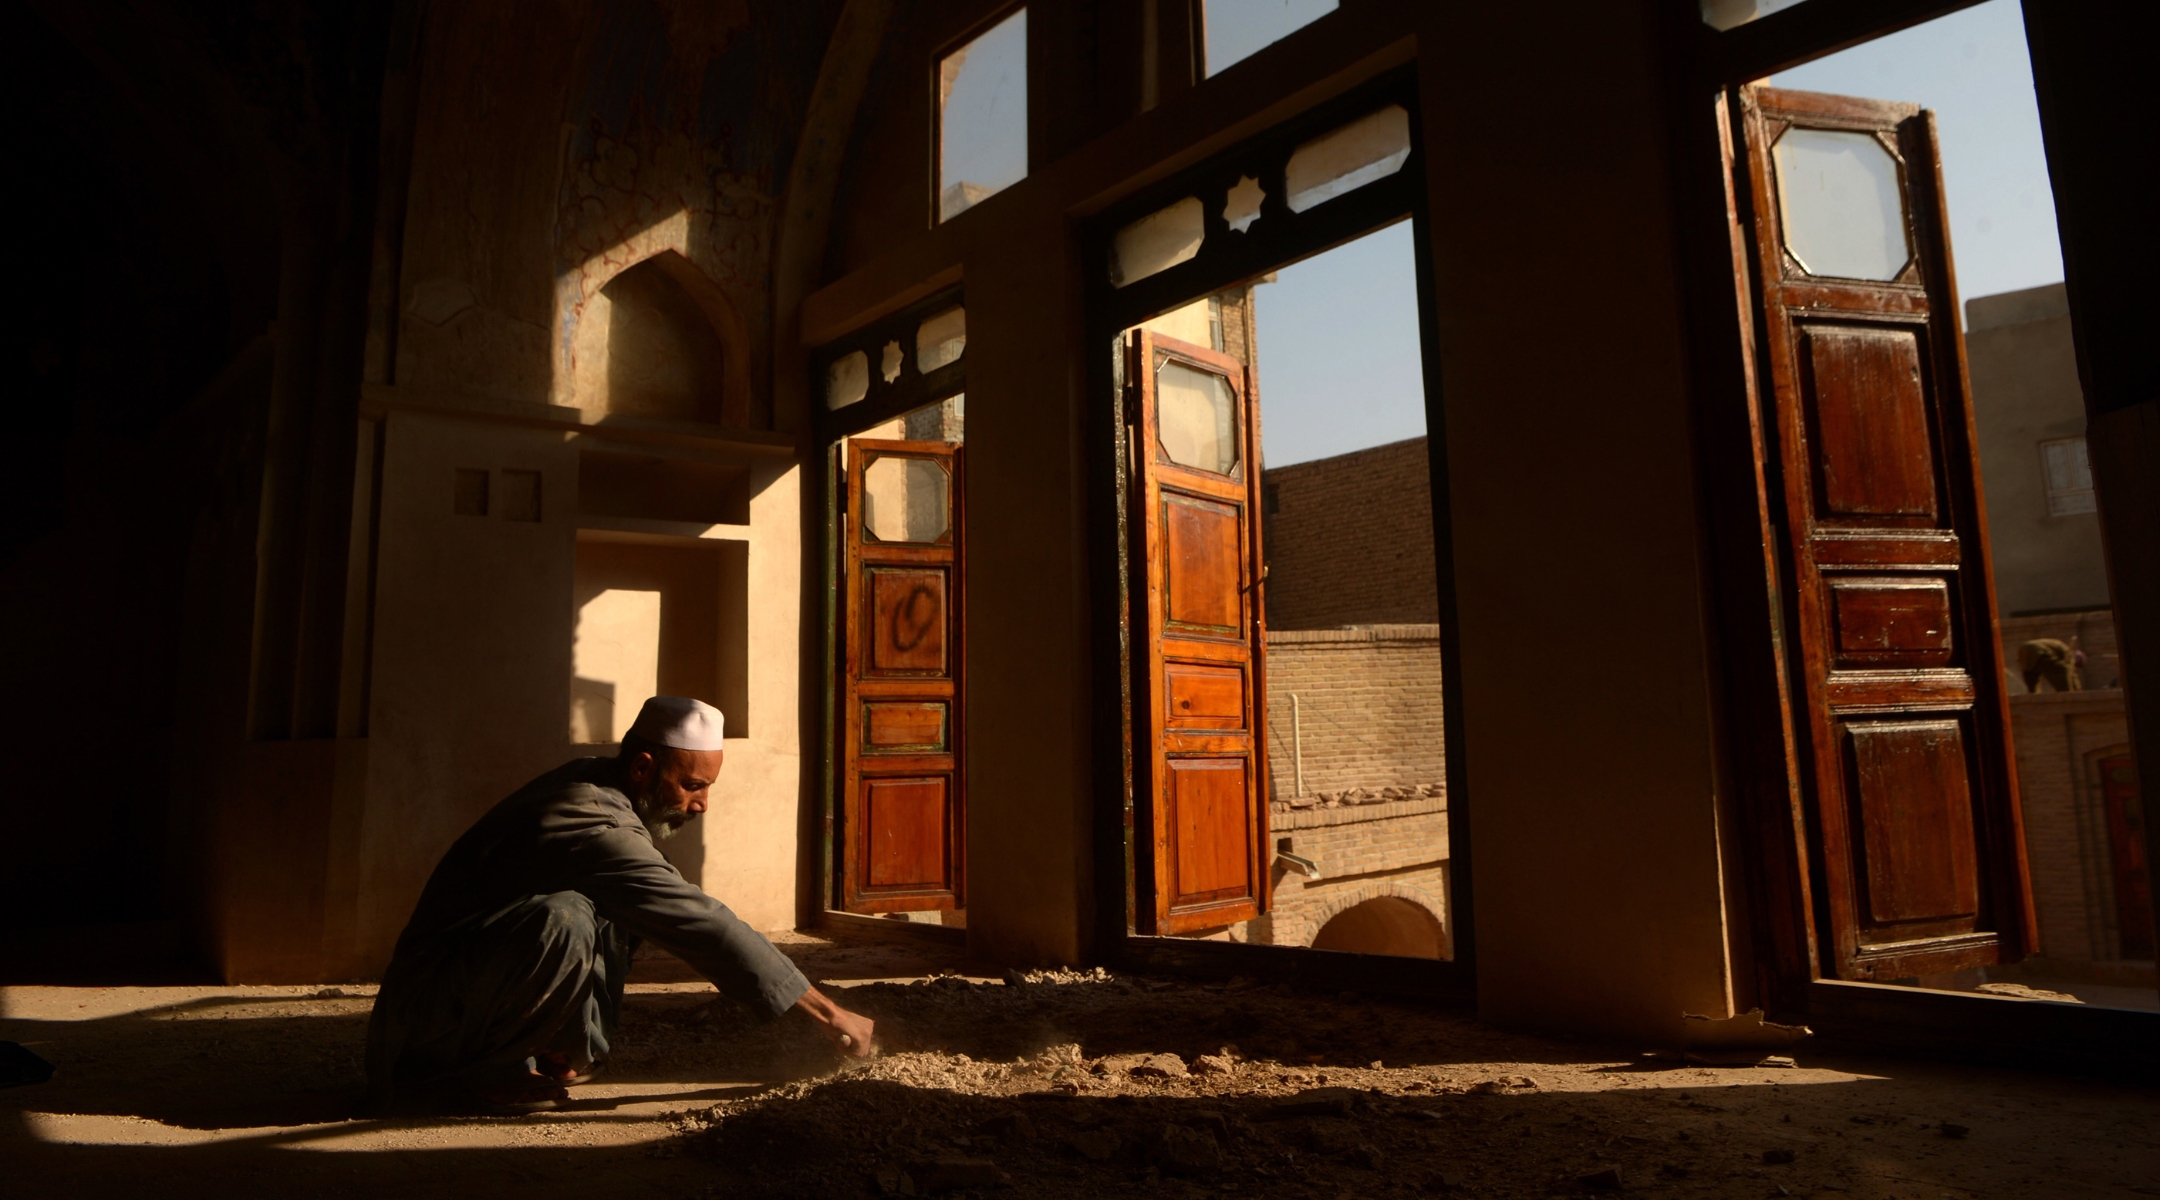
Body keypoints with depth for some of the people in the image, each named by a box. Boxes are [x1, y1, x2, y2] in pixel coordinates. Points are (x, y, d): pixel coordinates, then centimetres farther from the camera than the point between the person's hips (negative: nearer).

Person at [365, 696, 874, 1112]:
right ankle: (476, 1073, -11)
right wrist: (827, 1014, -23)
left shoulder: (590, 782, 1)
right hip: (428, 1012, -9)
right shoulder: (594, 826, -27)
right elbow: (703, 925, -28)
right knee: (565, 921, -33)